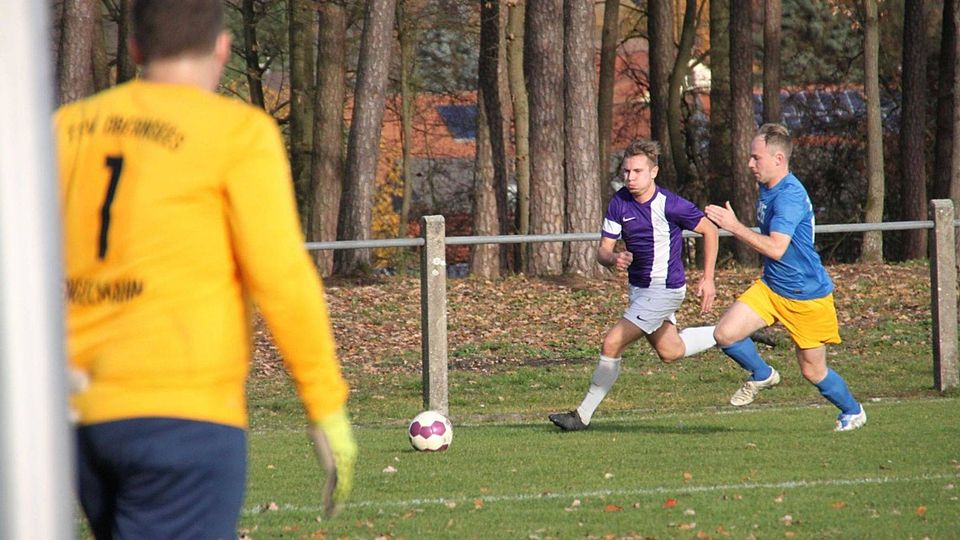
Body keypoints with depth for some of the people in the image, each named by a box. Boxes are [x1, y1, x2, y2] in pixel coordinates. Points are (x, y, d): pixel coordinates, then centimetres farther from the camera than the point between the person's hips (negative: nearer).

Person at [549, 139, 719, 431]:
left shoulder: (670, 205, -21)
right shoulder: (619, 203, -6)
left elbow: (710, 230, -9)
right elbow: (602, 250, -3)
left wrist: (708, 279, -11)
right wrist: (613, 259, -28)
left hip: (664, 289, -8)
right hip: (639, 287, 8)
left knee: (612, 344, -13)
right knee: (669, 352, 21)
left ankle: (583, 415, -3)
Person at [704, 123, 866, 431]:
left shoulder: (790, 195, -24)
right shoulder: (767, 188, 6)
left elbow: (775, 248, -33)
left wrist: (734, 226, -29)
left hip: (807, 298, -8)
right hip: (771, 287, 8)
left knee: (813, 372, 6)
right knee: (725, 334, -14)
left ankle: (852, 411, 33)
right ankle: (762, 376, 13)